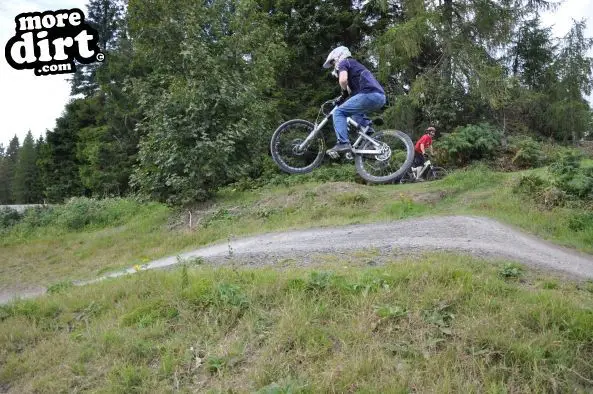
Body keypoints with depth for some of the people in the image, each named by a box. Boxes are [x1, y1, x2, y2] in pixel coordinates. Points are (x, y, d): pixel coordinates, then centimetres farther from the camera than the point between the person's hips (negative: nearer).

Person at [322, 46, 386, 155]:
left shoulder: (343, 63, 11)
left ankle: (343, 143, -18)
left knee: (339, 112, -3)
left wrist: (344, 93, 7)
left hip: (369, 94, -9)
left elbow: (343, 80, -9)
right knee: (356, 112, 34)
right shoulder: (355, 64, 38)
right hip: (380, 97, 9)